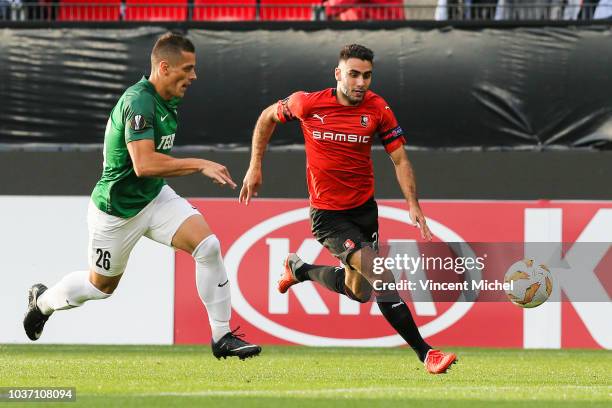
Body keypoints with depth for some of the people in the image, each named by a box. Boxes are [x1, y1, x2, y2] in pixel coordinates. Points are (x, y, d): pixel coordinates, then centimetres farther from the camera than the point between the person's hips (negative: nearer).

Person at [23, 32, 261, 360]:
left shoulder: (167, 101, 2)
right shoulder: (138, 102, -27)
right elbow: (144, 164, -37)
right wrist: (199, 165, -35)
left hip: (155, 198, 7)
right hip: (116, 210, -7)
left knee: (208, 246, -16)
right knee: (101, 286, 15)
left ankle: (222, 337, -9)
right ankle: (43, 301, 47)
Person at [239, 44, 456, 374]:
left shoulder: (377, 108, -8)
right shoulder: (307, 104, -13)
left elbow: (399, 159, -5)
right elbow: (268, 117, 6)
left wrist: (413, 204, -18)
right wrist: (255, 167, 6)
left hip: (364, 208, 4)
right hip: (327, 214, -4)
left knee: (359, 291, 15)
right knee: (382, 277, -19)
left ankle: (299, 269, 41)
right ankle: (424, 352, -15)